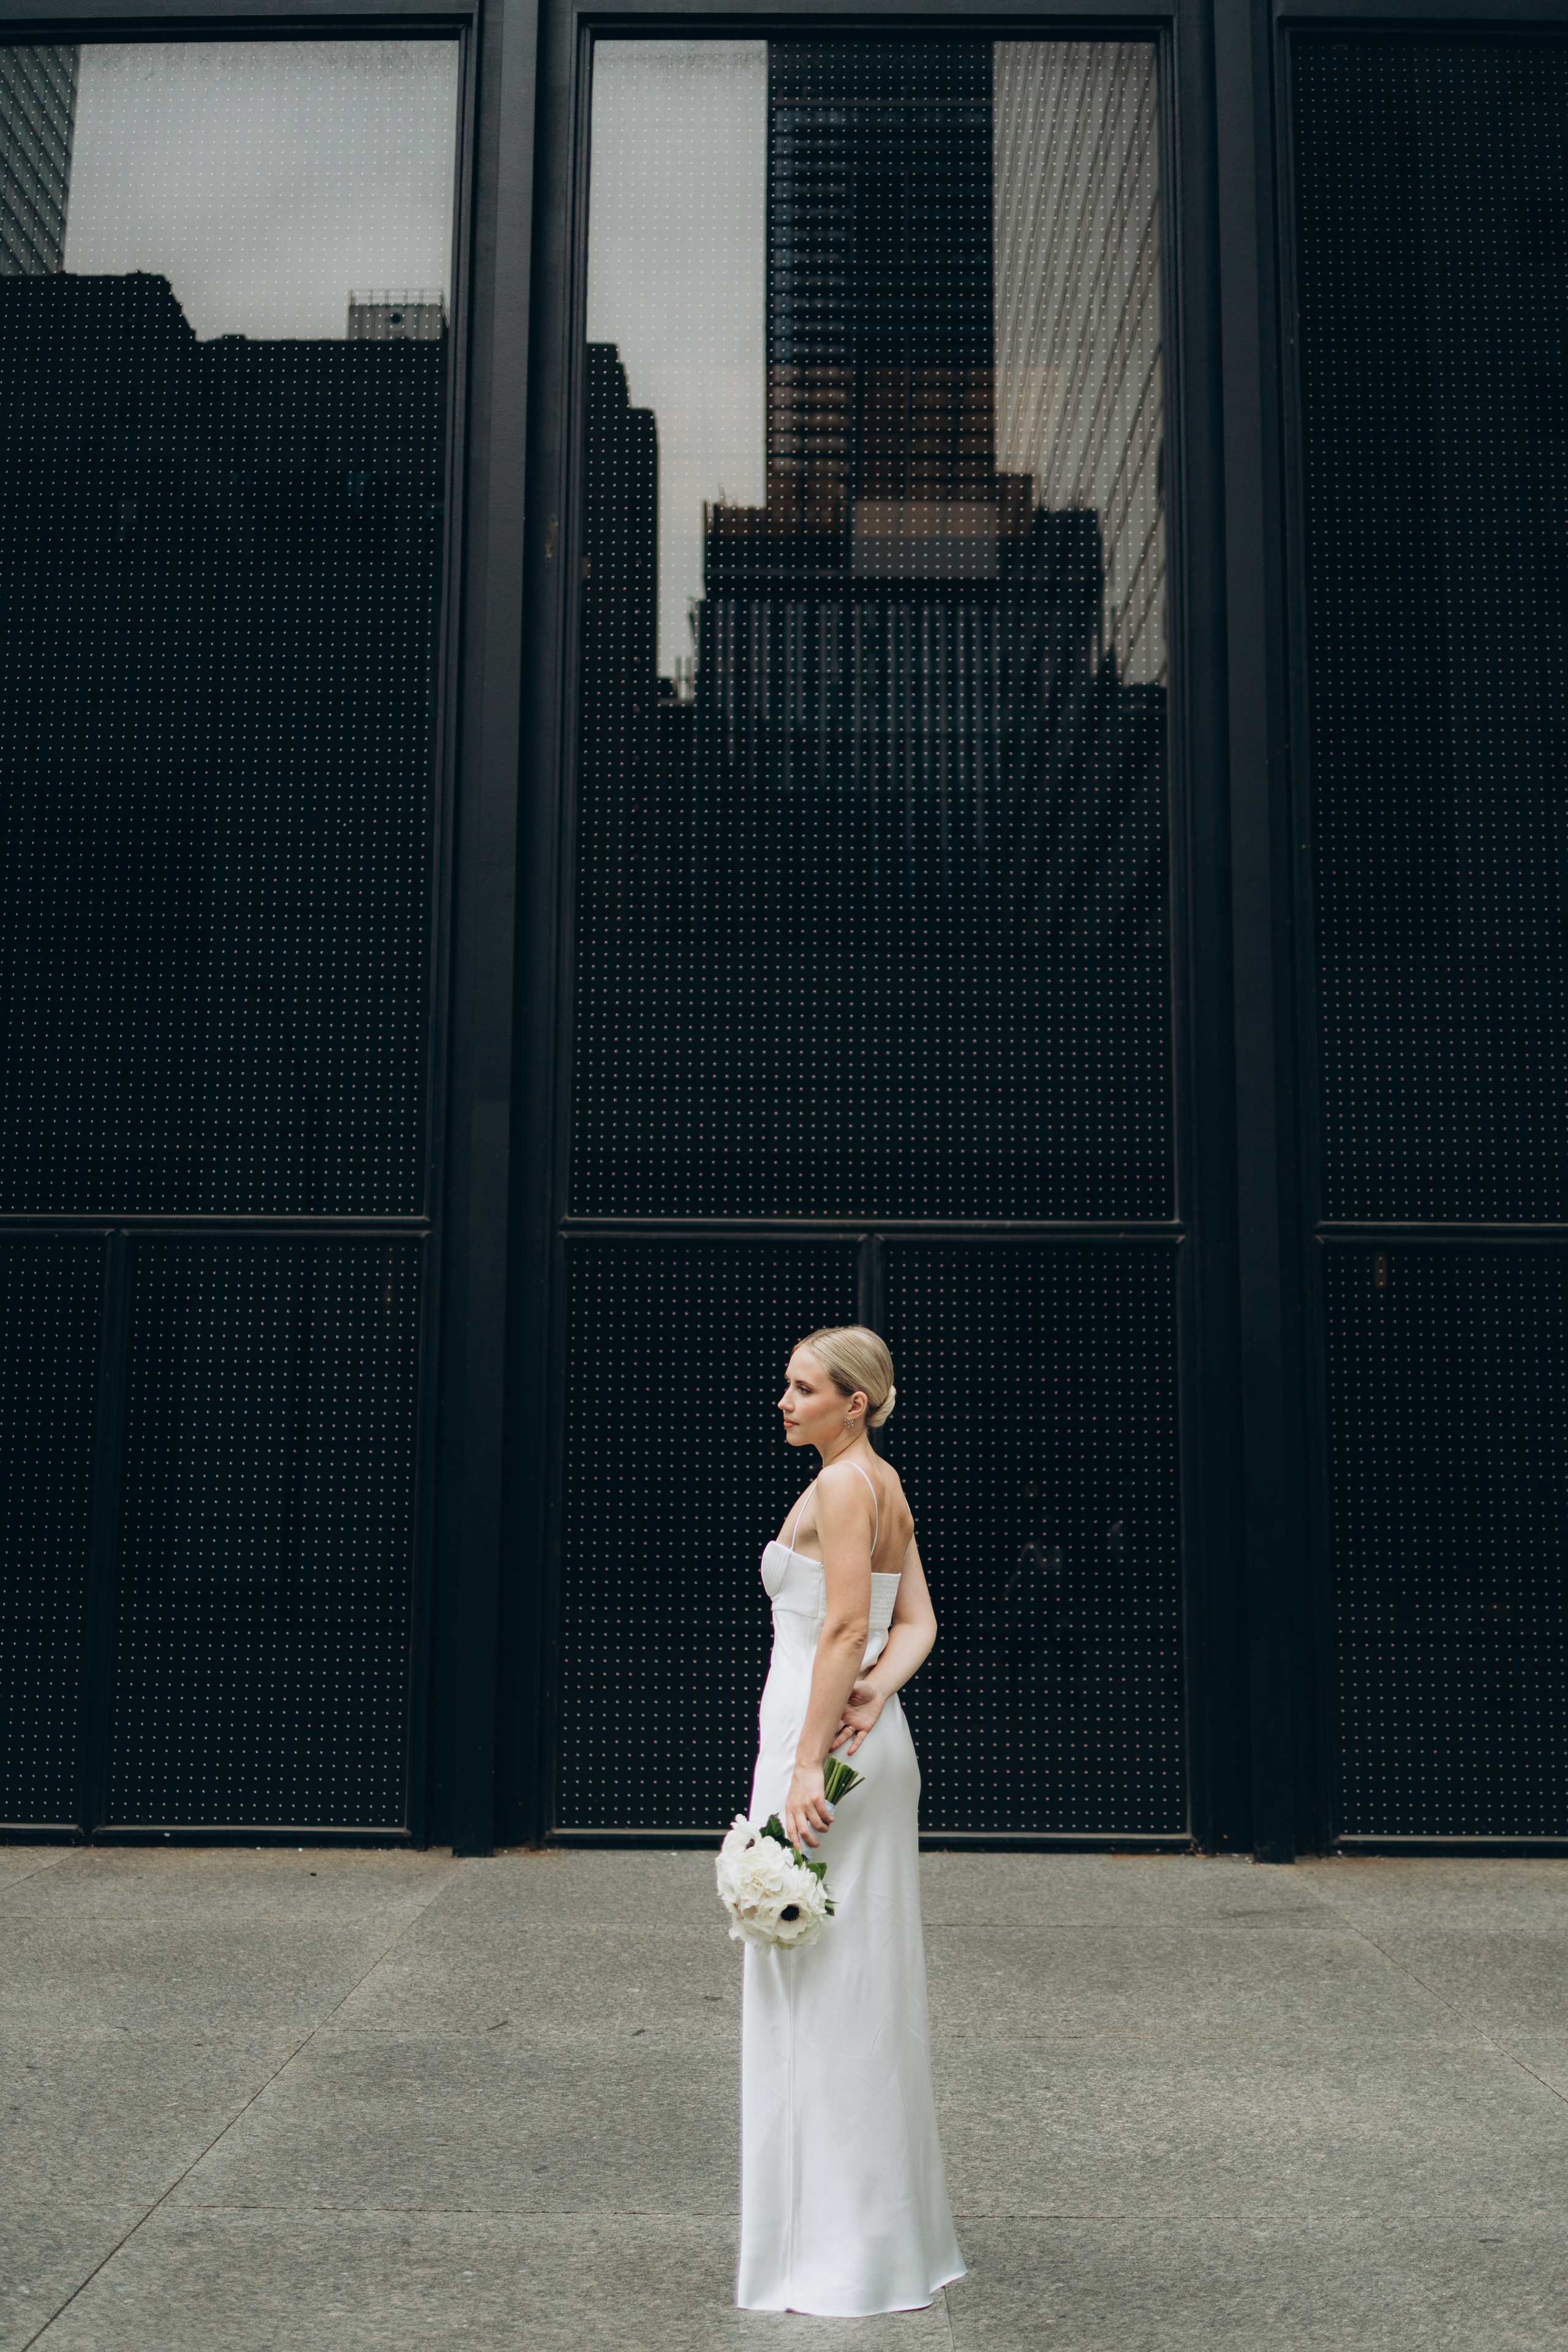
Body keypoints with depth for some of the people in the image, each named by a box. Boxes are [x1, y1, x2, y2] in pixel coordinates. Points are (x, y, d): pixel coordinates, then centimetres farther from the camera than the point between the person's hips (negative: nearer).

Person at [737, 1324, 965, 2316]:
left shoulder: (844, 1483, -13)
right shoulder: (887, 1486, 15)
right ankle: (890, 2233, 25)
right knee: (863, 1993, 15)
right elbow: (918, 1622, 10)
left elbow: (845, 1626, -21)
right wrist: (875, 1694, -7)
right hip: (870, 1748, 10)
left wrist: (807, 1766, -22)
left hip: (818, 1746, -10)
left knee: (825, 1992, -2)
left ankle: (839, 2256, 7)